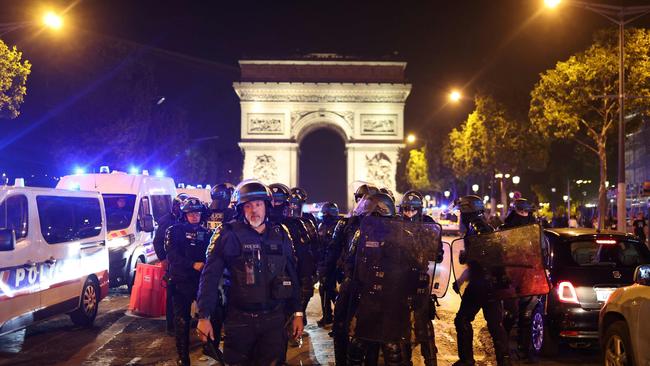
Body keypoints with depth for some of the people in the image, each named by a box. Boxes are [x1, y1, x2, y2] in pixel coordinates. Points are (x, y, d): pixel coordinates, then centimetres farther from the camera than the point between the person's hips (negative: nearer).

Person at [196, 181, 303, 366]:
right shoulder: (228, 235, -8)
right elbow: (210, 277, -9)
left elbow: (291, 275, 10)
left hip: (274, 319, 3)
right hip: (240, 320, -3)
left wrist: (297, 312, 9)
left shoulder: (280, 234, 5)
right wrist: (203, 316, -13)